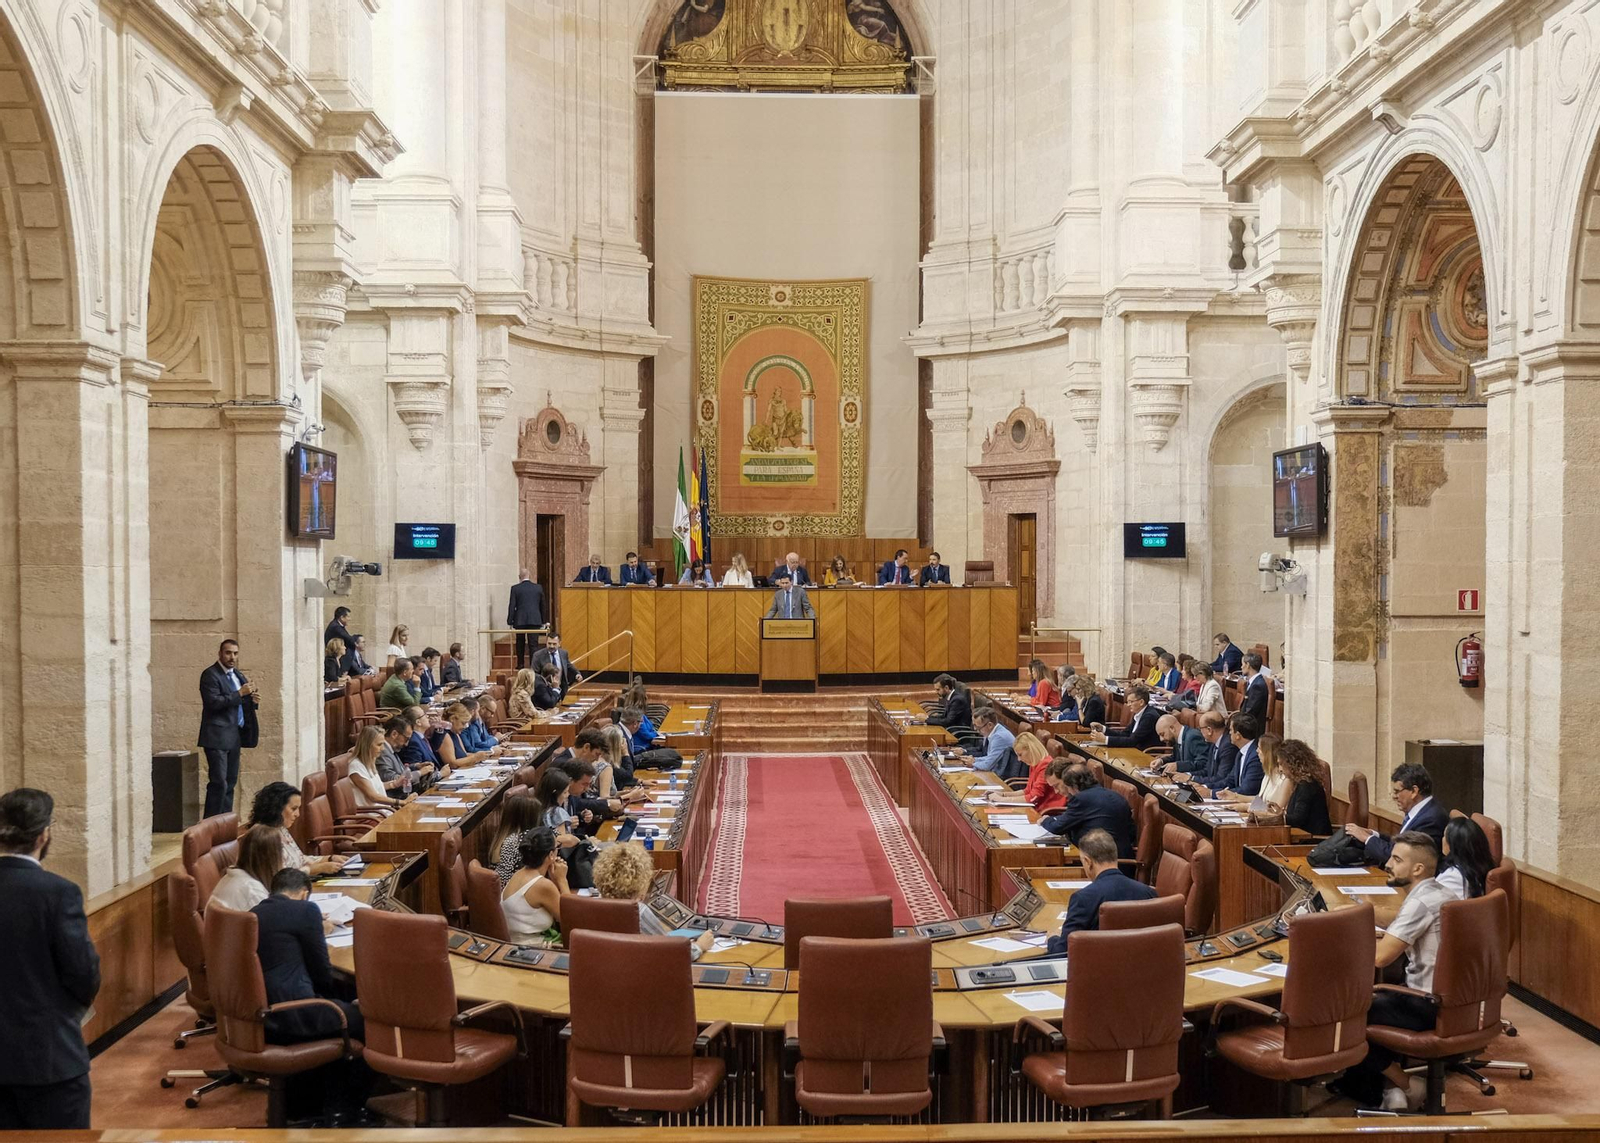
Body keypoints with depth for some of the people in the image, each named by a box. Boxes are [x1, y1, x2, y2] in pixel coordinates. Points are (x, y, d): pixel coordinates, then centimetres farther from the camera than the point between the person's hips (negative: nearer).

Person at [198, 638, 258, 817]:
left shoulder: (237, 674, 16)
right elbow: (214, 702, -20)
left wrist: (251, 698, 2)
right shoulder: (210, 675, -8)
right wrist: (239, 694, -19)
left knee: (230, 782, 10)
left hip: (234, 735, 8)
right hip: (217, 736, -8)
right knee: (219, 783, -11)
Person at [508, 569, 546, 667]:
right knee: (533, 644, 0)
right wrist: (543, 621, 17)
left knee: (520, 644, 14)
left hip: (520, 620, -1)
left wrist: (510, 622, 2)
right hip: (535, 620, 1)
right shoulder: (538, 588, 3)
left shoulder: (515, 588, -4)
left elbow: (512, 606, -4)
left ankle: (520, 664, 19)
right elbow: (542, 605, 10)